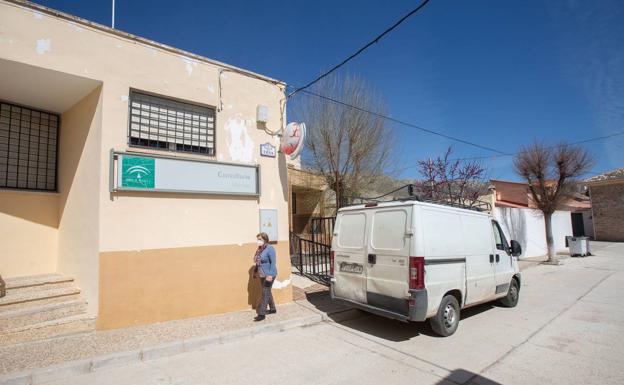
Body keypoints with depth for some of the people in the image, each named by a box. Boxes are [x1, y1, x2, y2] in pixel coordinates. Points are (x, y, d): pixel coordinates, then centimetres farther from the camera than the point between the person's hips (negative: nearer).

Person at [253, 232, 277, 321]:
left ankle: (261, 314, 1)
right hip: (262, 275, 8)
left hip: (268, 275, -8)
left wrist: (270, 275, -27)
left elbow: (273, 262, -22)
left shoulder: (269, 248, -17)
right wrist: (256, 271, 16)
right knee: (267, 292, 18)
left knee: (265, 293, -5)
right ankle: (272, 309, 32)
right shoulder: (259, 249, 6)